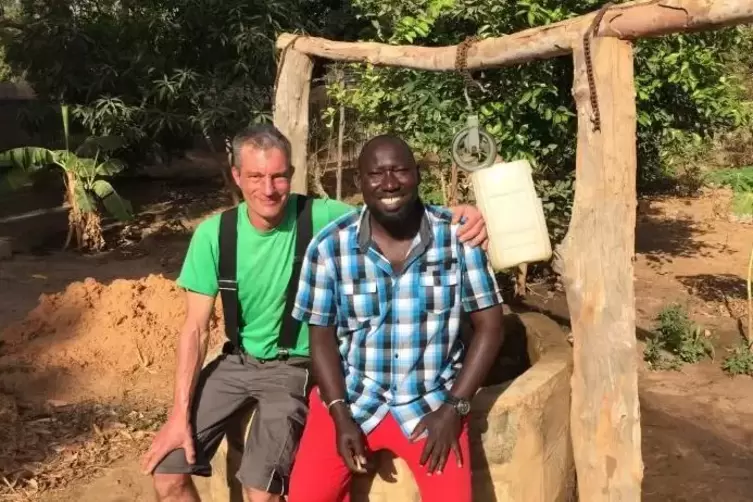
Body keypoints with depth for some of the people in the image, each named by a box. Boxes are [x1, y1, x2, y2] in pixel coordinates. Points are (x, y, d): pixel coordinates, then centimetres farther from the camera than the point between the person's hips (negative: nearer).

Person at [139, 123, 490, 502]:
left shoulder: (321, 218, -17)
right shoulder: (213, 234, -11)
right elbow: (196, 329, -6)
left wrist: (455, 216, -43)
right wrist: (180, 413, -10)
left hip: (295, 368, -3)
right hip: (236, 361, 3)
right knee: (167, 471, -3)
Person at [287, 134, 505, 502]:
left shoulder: (458, 236, -9)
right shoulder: (329, 246, -9)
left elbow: (489, 326, -4)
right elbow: (322, 337, -1)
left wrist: (454, 407, -9)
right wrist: (341, 417, -10)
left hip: (432, 401, 0)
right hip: (350, 397, 1)